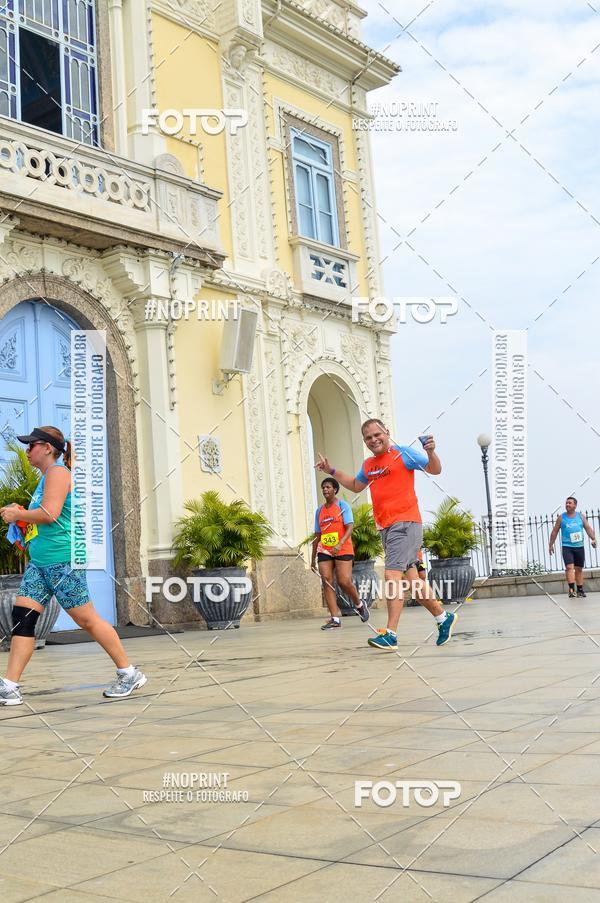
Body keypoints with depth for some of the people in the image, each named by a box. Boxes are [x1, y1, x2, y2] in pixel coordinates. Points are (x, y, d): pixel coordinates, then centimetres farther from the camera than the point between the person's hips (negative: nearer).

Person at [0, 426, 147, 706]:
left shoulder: (57, 472, -9)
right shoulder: (48, 476, 20)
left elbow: (50, 514, -21)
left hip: (61, 560, -10)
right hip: (39, 562, 10)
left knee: (87, 619, -3)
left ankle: (129, 674, 8)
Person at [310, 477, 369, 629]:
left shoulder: (343, 505, -1)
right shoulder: (320, 511, 14)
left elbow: (349, 528, -11)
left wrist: (340, 544, -27)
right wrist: (313, 558, 15)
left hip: (343, 550, -5)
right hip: (324, 551, 5)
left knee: (344, 582, -12)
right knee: (327, 582, -7)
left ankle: (359, 605, 18)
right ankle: (335, 618, -7)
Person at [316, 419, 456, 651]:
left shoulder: (403, 453, -4)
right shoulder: (368, 465, 17)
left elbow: (435, 469, -3)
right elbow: (356, 486, 34)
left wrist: (430, 452, -23)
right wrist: (332, 471, 27)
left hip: (405, 523, -8)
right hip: (385, 527, 8)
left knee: (392, 574, -19)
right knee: (409, 577, 13)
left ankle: (391, 635, -22)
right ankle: (444, 617, 29)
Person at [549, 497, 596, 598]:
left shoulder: (580, 516, 7)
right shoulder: (561, 517, 2)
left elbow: (588, 529, 5)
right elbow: (555, 531, 6)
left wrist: (593, 539, -11)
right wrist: (551, 545, 3)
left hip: (579, 547, 2)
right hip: (567, 547, -2)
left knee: (579, 569, 9)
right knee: (569, 567, -18)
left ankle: (580, 590, 19)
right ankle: (571, 589, -23)